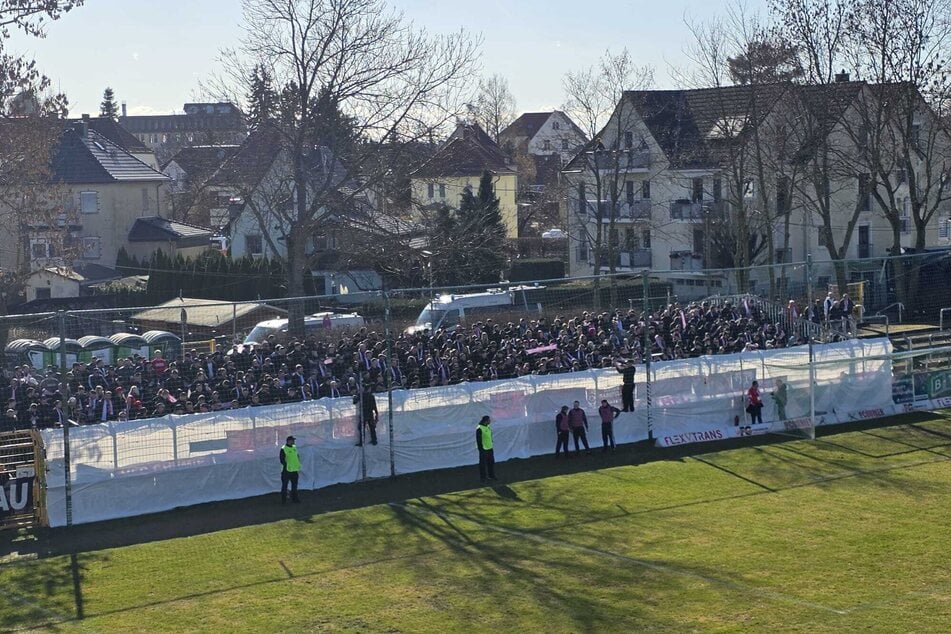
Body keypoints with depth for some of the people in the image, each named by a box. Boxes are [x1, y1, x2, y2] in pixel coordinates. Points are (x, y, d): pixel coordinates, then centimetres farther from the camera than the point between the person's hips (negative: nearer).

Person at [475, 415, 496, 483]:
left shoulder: (488, 427, 8)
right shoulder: (479, 429, -19)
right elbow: (478, 440, -18)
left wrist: (491, 444, 19)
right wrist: (481, 449, -18)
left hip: (490, 448, 8)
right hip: (483, 449, -8)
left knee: (491, 463, 16)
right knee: (483, 464, 3)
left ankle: (491, 476, 28)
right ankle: (483, 477, 12)